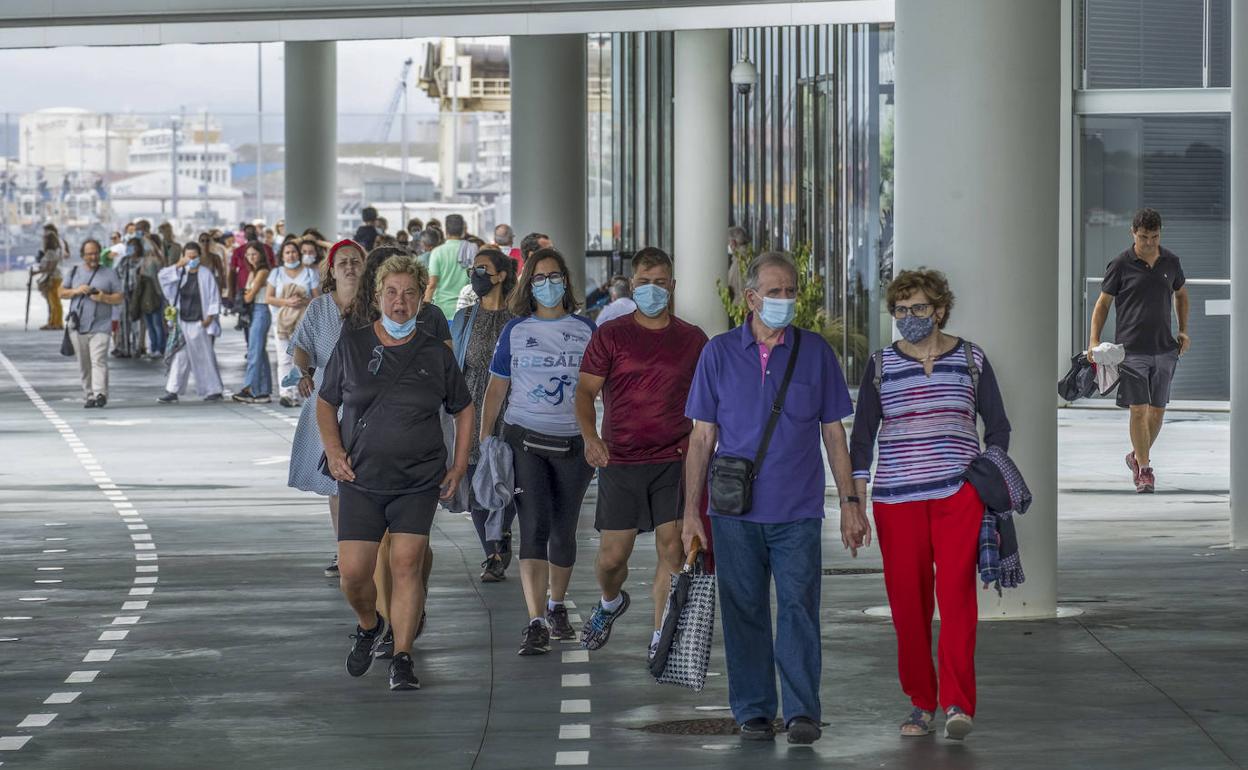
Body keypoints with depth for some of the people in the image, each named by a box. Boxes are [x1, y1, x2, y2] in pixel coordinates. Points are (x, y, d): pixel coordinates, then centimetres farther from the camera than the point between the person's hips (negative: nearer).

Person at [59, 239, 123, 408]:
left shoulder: (109, 273, 8)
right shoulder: (74, 272, 15)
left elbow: (119, 298, 6)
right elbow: (61, 293, 13)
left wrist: (104, 298, -14)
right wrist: (76, 291, -6)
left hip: (100, 327, -3)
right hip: (77, 327, 3)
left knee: (98, 360, -17)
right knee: (84, 365, 4)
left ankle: (100, 393, -27)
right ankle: (89, 395, 11)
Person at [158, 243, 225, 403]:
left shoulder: (205, 275, -3)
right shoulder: (180, 274, 8)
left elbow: (214, 298, -3)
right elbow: (163, 276, -1)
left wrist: (210, 317, -11)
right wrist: (179, 265, -8)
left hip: (199, 323, -4)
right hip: (183, 323, 4)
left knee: (205, 357, 3)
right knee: (180, 357, 3)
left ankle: (214, 390, 12)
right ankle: (172, 391, 3)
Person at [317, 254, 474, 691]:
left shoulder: (436, 355, 4)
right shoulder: (351, 346, 3)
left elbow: (464, 408, 16)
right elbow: (326, 402, 13)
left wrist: (459, 465, 8)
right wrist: (334, 450, -2)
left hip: (419, 482, -1)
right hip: (361, 479, 1)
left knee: (407, 564, -11)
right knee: (352, 572, -3)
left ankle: (402, 660, -4)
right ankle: (369, 626, 28)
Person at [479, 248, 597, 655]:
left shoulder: (585, 330, 6)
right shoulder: (516, 330, 4)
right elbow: (496, 388, 6)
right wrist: (483, 439, 0)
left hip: (572, 443, 2)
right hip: (525, 439, -2)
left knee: (564, 532, 9)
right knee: (534, 527, -13)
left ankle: (556, 607, 31)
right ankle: (536, 624, -18)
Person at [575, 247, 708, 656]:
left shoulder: (692, 339, 8)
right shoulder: (610, 335, 2)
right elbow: (585, 392, -2)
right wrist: (590, 437, -19)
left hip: (674, 462, 1)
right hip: (620, 461, -1)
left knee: (672, 549, -7)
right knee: (613, 554, 3)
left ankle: (661, 638, 2)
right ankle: (610, 602, 36)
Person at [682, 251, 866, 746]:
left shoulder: (815, 352, 6)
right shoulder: (720, 353, 5)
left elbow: (833, 433, 10)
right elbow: (702, 437, 7)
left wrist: (850, 503, 6)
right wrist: (692, 510, 2)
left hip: (798, 511, 0)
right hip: (735, 513, 1)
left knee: (799, 608, -7)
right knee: (744, 612, 3)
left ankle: (802, 711, -4)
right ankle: (753, 711, 11)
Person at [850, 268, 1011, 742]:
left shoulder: (970, 359, 7)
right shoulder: (881, 365, 8)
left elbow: (997, 426, 13)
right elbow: (863, 433, 8)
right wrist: (857, 493, -2)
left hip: (958, 493, -1)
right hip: (897, 498, 1)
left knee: (956, 592, -13)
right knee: (907, 599, -1)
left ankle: (958, 703, -15)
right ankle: (920, 702, 10)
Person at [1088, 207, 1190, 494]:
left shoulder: (1170, 261, 6)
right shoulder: (1121, 264, -4)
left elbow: (1181, 295, 23)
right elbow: (1103, 303, 2)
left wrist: (1183, 331, 14)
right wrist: (1094, 340, -7)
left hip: (1164, 349, 4)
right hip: (1131, 349, -4)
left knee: (1158, 410, 8)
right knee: (1139, 409, -9)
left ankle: (1138, 456, 30)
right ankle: (1144, 469, -1)